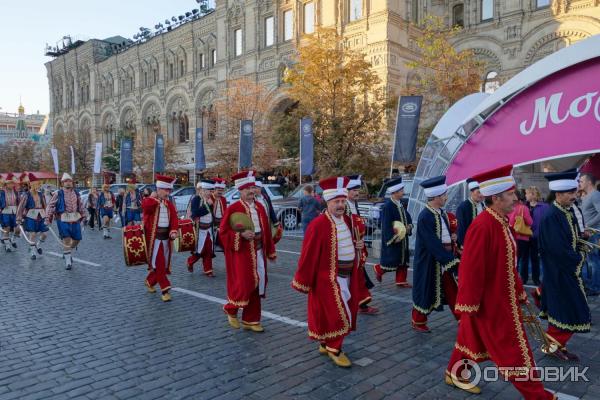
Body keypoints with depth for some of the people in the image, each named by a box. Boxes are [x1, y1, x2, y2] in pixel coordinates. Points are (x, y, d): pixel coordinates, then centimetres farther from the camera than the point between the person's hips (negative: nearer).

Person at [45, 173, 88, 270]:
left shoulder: (76, 193, 11)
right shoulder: (58, 194, -2)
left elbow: (81, 206, 20)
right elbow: (50, 206, -2)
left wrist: (84, 216, 22)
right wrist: (48, 218, -6)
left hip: (75, 220, 5)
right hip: (63, 220, -5)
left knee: (77, 239, 9)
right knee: (66, 239, -10)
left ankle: (68, 253, 37)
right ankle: (68, 261, -1)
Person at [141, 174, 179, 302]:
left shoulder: (169, 204, 10)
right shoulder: (149, 201, -7)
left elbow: (174, 218, 1)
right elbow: (145, 207, -32)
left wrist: (174, 231, -16)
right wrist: (154, 197, -15)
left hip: (166, 237, 6)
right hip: (154, 237, -6)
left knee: (163, 263, 14)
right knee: (158, 263, -6)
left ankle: (150, 281, 37)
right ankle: (165, 289, -2)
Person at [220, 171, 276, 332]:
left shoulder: (260, 207, 8)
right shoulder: (233, 209, -10)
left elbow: (266, 230, 13)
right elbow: (223, 232, -9)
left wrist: (270, 251, 14)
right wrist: (241, 234, -23)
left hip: (258, 252, 6)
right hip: (241, 253, -6)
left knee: (256, 285, 10)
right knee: (243, 285, -6)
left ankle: (250, 320, 24)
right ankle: (231, 309, 25)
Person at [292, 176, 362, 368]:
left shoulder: (347, 220, 4)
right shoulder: (318, 224, -20)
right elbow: (308, 255, -18)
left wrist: (358, 245, -1)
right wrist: (303, 281, -15)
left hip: (346, 276, 8)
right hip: (328, 278, -7)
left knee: (337, 313, 17)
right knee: (336, 314, -1)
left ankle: (326, 344, 33)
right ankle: (334, 349, 19)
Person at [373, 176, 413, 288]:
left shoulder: (400, 203, 5)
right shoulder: (387, 206, -21)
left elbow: (407, 217, 16)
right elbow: (386, 225, -21)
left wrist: (409, 226, -1)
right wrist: (393, 237, -19)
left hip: (403, 238, 8)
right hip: (393, 239, -8)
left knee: (403, 259, 12)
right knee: (391, 260, 1)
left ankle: (401, 281, 23)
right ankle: (378, 269, 28)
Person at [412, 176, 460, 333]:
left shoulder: (441, 212, 3)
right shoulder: (425, 217, -23)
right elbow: (433, 244, -26)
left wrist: (451, 237, 1)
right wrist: (452, 260, -25)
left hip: (444, 258, 7)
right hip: (430, 261, -7)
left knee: (452, 290, 14)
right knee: (426, 291, 9)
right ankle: (418, 322, 28)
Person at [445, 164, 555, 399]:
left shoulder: (502, 222, 5)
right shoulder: (482, 226, -27)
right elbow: (471, 268, -25)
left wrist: (519, 292, 19)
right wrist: (469, 304, -21)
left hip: (502, 297, 9)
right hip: (489, 302, -9)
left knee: (474, 336, 20)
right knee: (512, 348, 6)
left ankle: (455, 374, 36)